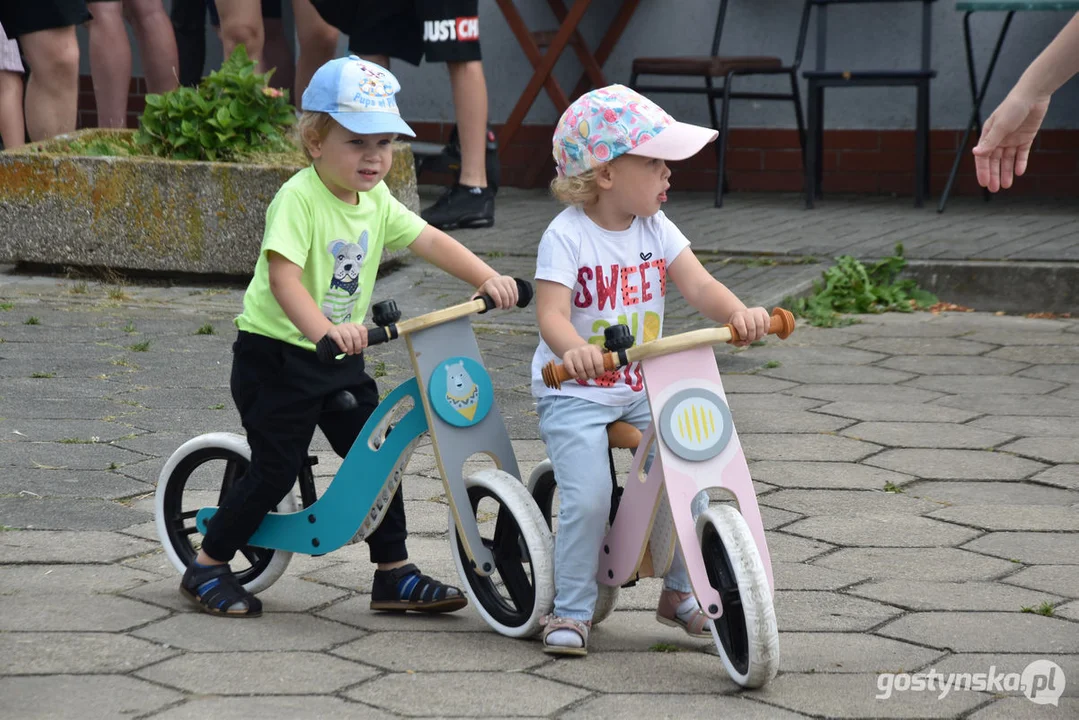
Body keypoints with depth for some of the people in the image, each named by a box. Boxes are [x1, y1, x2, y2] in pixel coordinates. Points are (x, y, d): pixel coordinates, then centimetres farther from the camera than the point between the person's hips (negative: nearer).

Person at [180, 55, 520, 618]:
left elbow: (430, 241, 2)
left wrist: (487, 278, -13)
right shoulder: (299, 198, -21)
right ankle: (206, 568, 11)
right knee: (275, 470, -4)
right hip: (277, 354, -7)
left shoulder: (376, 201, 4)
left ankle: (394, 573, 16)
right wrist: (324, 329, -49)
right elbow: (283, 277, -33)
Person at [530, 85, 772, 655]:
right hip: (574, 394, -5)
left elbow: (699, 286, -9)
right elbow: (551, 314, -26)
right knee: (589, 496, -20)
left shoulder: (655, 228, 2)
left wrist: (737, 311, -31)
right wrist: (575, 350, -48)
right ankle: (572, 610, -2)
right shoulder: (568, 235, -15)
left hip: (642, 389, 5)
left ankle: (680, 592, 15)